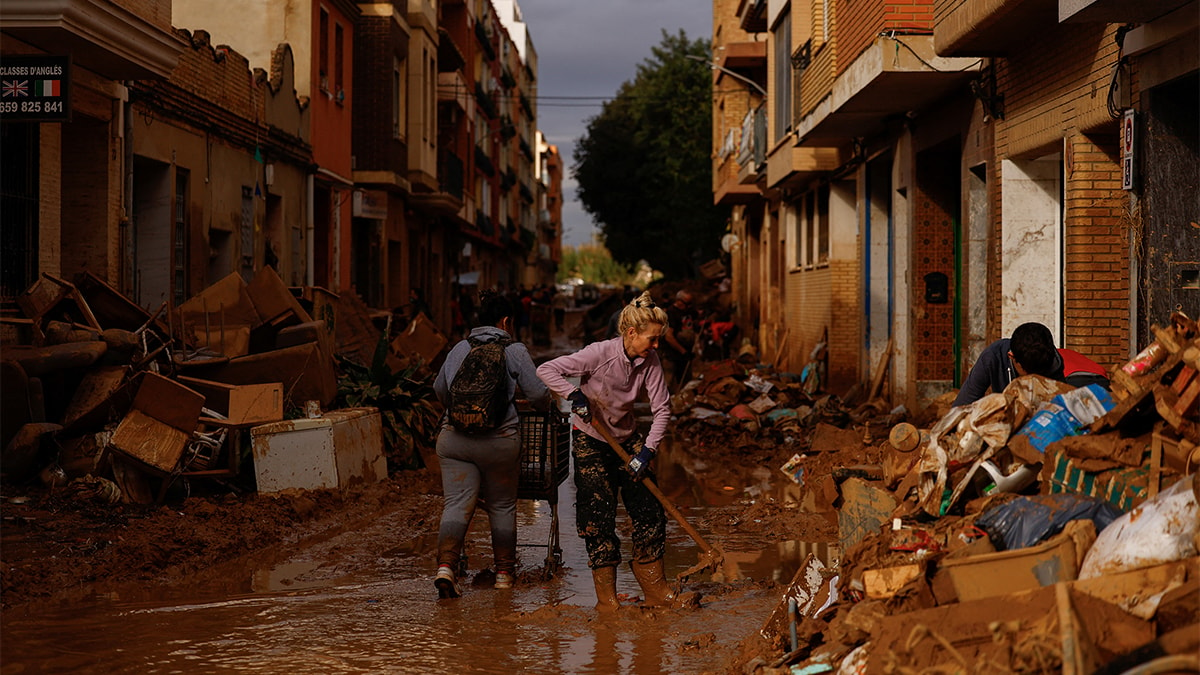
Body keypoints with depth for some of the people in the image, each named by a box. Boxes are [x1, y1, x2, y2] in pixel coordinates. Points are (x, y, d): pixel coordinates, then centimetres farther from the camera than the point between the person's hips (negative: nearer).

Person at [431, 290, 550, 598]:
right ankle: (504, 572, 21)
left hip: (454, 437, 2)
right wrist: (547, 407, 22)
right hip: (500, 440, -2)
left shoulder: (459, 348, 12)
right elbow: (538, 393, -1)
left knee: (457, 504, -2)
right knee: (502, 506, 12)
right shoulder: (515, 351, 0)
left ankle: (446, 566, -21)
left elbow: (439, 389, 24)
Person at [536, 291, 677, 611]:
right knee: (599, 514, -8)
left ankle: (654, 588, 13)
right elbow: (546, 370, -25)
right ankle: (605, 595, 2)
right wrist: (575, 395, -37)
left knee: (650, 510, 1)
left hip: (627, 440, 5)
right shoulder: (600, 353, -24)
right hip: (590, 442, -5)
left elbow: (662, 408, -8)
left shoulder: (650, 362, -10)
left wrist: (647, 451, -17)